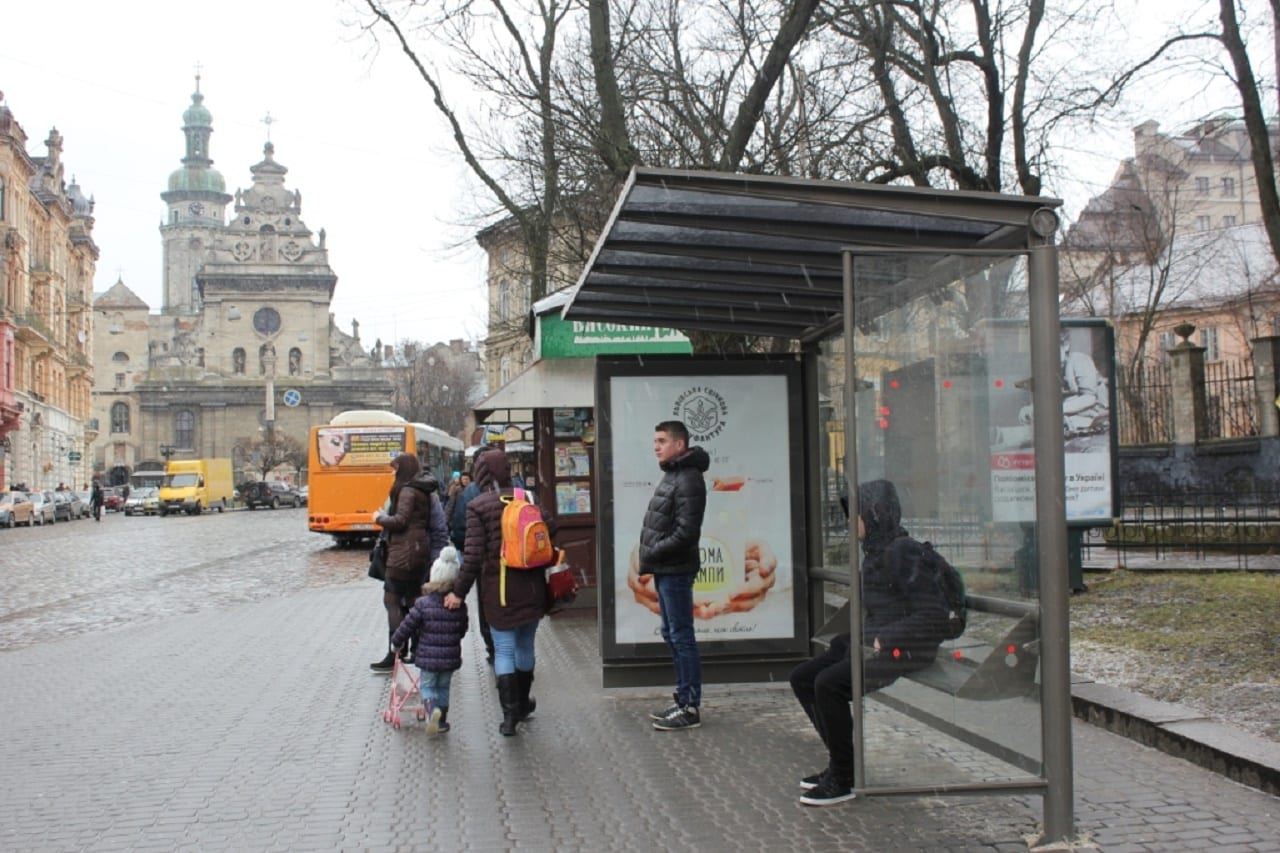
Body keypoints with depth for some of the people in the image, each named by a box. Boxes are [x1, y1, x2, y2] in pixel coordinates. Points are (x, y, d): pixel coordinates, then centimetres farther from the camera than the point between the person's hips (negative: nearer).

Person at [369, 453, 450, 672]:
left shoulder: (407, 491, -12)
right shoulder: (424, 492, 15)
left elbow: (400, 520, -19)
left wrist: (380, 518, -3)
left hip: (404, 553, -10)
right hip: (420, 552, 10)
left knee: (392, 599, -7)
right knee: (413, 601, 13)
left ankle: (395, 654, -10)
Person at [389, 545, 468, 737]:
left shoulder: (423, 604, -12)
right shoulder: (460, 606, -3)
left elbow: (407, 626, -7)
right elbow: (462, 631, 8)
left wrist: (396, 642, 10)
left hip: (428, 657, -3)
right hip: (451, 657, 3)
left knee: (427, 686, 12)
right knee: (443, 687, 20)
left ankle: (432, 709, -16)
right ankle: (441, 721, 23)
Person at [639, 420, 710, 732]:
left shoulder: (688, 479, -15)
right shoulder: (672, 474, 15)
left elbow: (687, 532, -22)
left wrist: (652, 553, -14)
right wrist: (651, 558, 7)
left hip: (676, 570, -10)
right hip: (664, 569, 10)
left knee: (681, 636, -6)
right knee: (671, 634, 15)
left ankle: (690, 707, -1)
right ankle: (684, 697, 24)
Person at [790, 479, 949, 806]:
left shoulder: (902, 552, -16)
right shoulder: (875, 551, 12)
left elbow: (934, 613, -22)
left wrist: (884, 641, -20)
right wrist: (856, 636, 4)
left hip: (902, 649, -10)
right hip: (873, 642, 10)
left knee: (828, 684, -25)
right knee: (802, 678, 4)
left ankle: (842, 779, -11)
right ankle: (841, 763, 11)